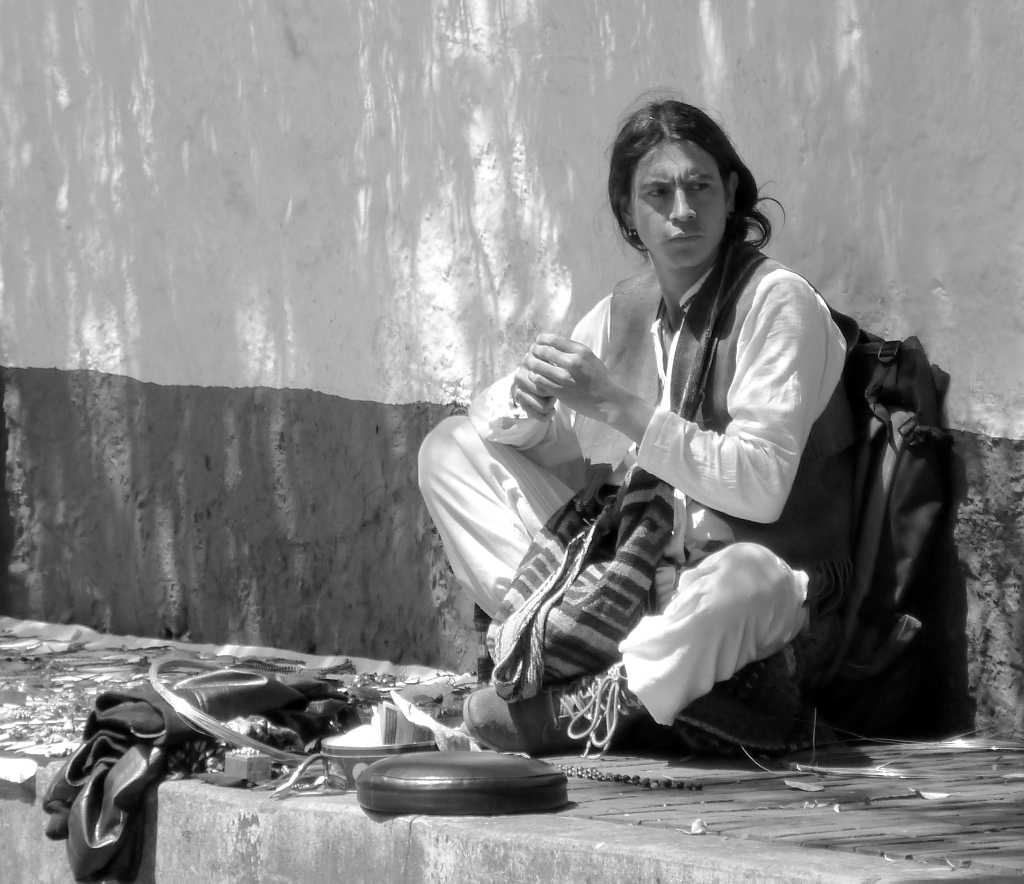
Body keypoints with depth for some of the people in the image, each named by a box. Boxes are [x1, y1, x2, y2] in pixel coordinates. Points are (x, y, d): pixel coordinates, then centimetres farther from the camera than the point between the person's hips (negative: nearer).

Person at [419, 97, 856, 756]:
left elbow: (760, 486, -22)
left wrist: (614, 402, -23)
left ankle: (572, 708, -13)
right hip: (642, 567, 7)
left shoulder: (778, 302, -12)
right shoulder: (626, 312, 8)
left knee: (740, 578, -44)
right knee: (449, 449, 1)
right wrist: (528, 401, -15)